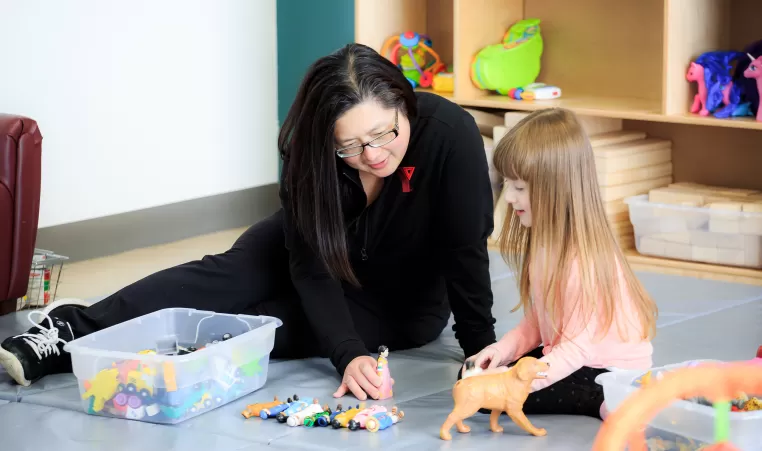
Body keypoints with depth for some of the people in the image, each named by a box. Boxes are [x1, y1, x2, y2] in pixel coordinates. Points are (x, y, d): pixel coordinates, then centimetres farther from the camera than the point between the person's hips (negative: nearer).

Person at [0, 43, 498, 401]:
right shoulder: (310, 148, -26)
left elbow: (467, 251, -29)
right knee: (226, 276, -24)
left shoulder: (451, 135, -36)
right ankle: (78, 329, -23)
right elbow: (312, 263, -27)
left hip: (401, 305, -3)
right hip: (325, 250, 3)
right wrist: (348, 354, -41)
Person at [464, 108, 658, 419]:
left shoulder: (584, 260, -27)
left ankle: (604, 403, -13)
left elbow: (576, 348, -26)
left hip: (608, 372, -10)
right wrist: (504, 348, -7)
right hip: (565, 354, 10)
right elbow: (538, 320, 10)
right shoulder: (545, 240, 2)